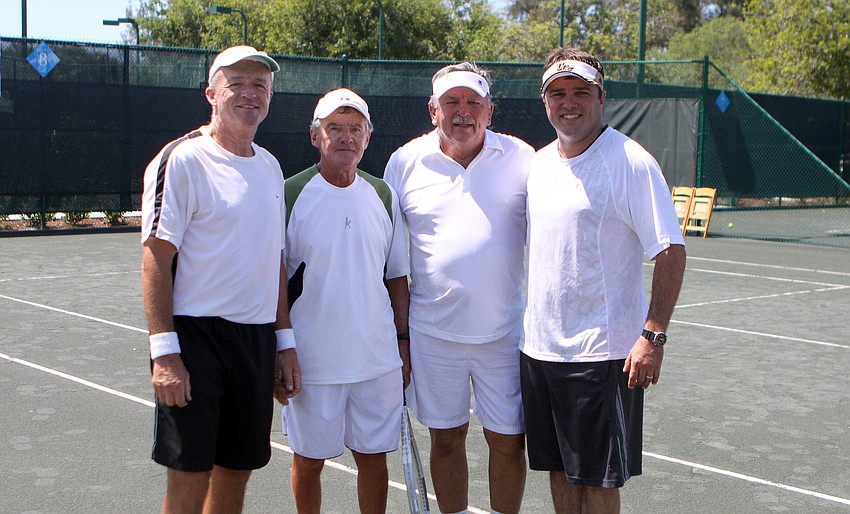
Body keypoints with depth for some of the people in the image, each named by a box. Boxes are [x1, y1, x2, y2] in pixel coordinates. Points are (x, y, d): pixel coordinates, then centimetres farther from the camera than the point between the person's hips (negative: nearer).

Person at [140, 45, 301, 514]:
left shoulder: (270, 167, 14)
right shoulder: (182, 159, -7)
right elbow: (156, 259, -11)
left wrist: (285, 343, 14)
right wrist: (164, 352, -17)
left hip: (258, 341, 6)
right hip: (196, 335, -6)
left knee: (236, 472, 11)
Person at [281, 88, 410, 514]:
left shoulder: (383, 196, 6)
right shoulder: (289, 195, -6)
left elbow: (397, 276, 12)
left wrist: (403, 344, 9)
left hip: (379, 359, 3)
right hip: (311, 361, -3)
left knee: (373, 457, 11)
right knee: (309, 459, 9)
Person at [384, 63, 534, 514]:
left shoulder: (521, 158, 0)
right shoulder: (406, 161, 2)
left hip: (505, 331, -1)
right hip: (432, 331, 1)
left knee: (508, 441, 5)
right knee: (446, 438, 11)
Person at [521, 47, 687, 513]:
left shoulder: (630, 162, -11)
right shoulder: (538, 164, 10)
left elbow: (670, 252, -14)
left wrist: (653, 335, -21)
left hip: (603, 352, -6)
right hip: (538, 347, 6)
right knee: (559, 470, 14)